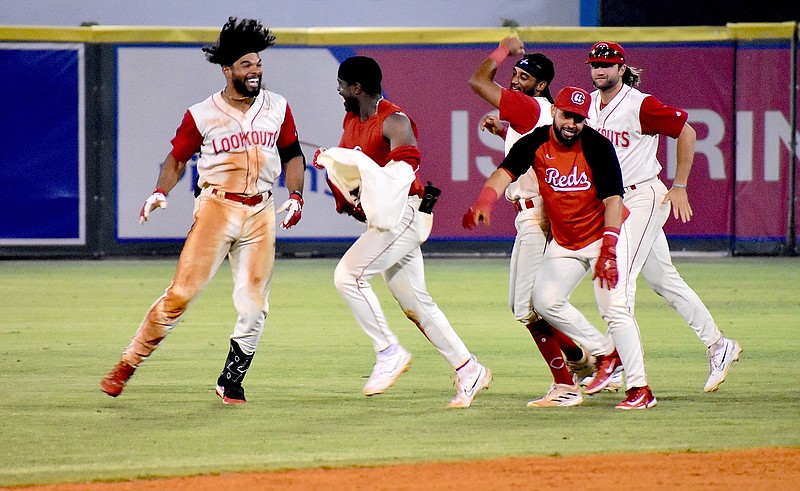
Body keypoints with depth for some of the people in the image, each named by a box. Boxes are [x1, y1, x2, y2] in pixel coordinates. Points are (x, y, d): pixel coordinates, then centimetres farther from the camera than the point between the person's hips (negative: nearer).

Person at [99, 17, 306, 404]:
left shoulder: (277, 108, 7)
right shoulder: (202, 115, -3)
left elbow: (292, 155, 17)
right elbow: (177, 158, 5)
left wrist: (295, 195, 2)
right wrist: (160, 193, -12)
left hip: (261, 213, 3)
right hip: (216, 208, -3)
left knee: (253, 306, -1)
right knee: (182, 292, -12)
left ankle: (230, 382, 15)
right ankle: (127, 365, -2)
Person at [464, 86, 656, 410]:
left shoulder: (597, 146, -20)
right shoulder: (535, 143, -8)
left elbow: (613, 200, -24)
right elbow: (506, 171, -20)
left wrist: (609, 249, -35)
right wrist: (484, 202, -41)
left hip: (603, 234, -6)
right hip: (564, 242, 6)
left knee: (614, 308, -16)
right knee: (545, 301, 4)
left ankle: (640, 389, -17)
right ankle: (604, 353, 19)